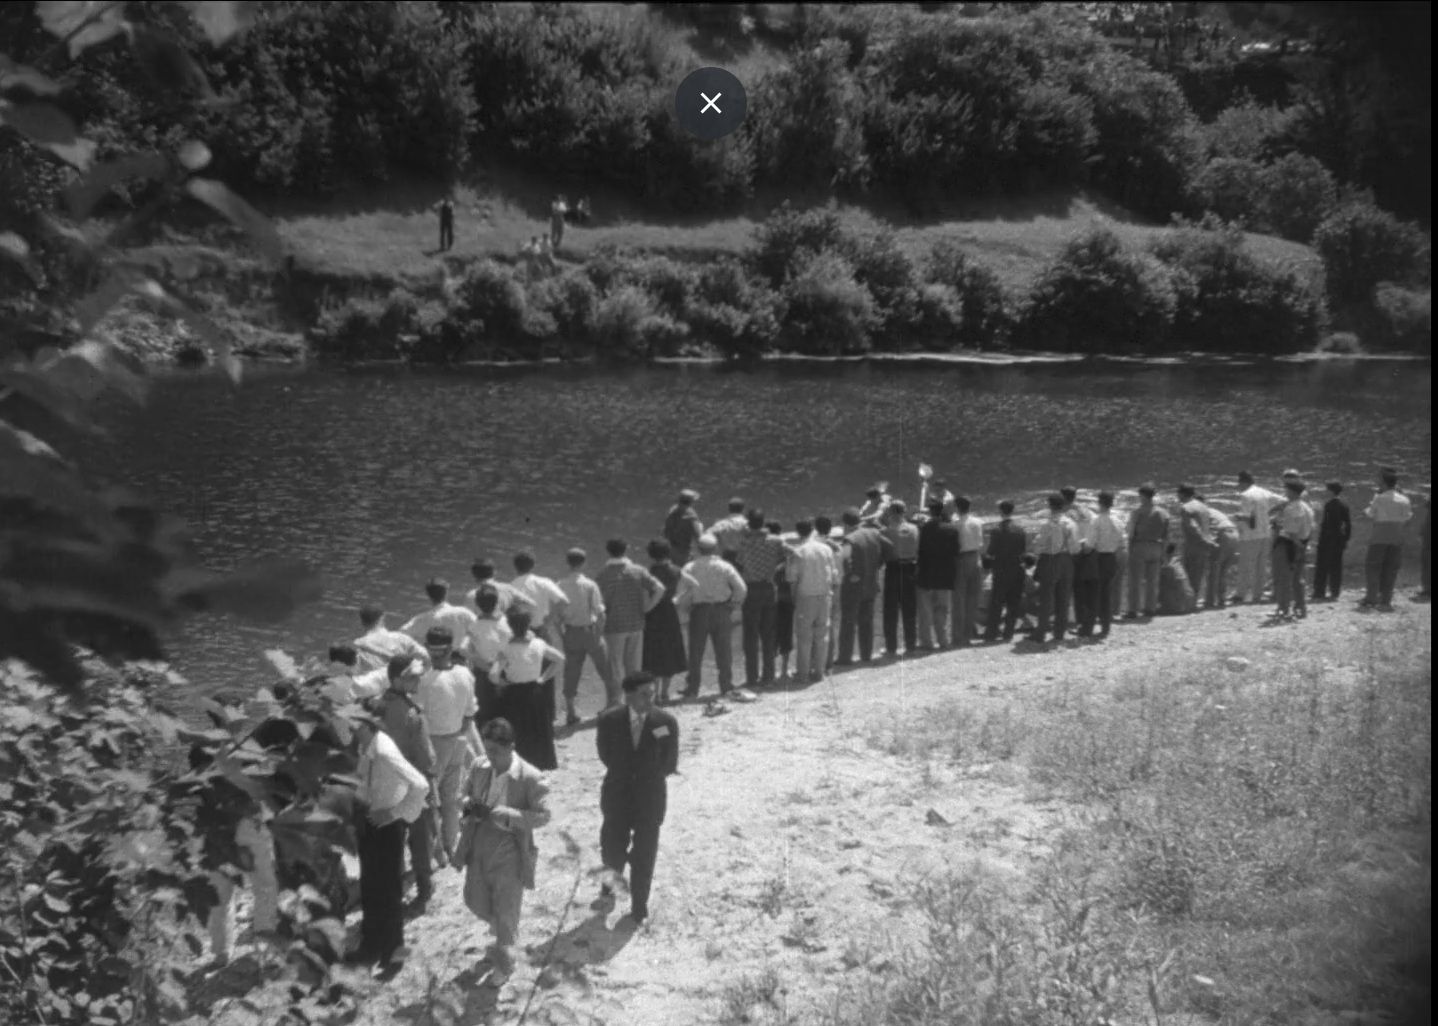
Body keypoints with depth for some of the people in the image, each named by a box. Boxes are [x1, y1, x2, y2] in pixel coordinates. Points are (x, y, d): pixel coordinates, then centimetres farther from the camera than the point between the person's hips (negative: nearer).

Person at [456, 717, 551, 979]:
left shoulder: (530, 778, -21)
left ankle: (504, 952, 34)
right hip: (479, 847, 6)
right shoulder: (478, 765, -5)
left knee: (506, 911, 7)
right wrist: (468, 804, -13)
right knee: (474, 901, 20)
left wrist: (506, 814, -29)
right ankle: (501, 935, 50)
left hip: (509, 852, -5)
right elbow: (465, 792, 11)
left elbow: (543, 815, -18)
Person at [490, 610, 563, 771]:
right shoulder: (539, 645, -8)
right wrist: (543, 678, 7)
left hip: (513, 696, -4)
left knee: (516, 735, 9)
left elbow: (494, 676, -27)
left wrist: (502, 682, -6)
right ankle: (541, 762, 31)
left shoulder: (506, 650, -20)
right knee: (537, 733, 20)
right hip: (535, 693, 4)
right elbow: (560, 659, 5)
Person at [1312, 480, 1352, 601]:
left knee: (1322, 566, -1)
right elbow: (1348, 523, 9)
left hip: (1327, 537, -6)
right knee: (1336, 566, 11)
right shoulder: (1344, 505, 7)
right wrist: (1346, 538, 14)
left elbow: (1326, 522, -16)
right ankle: (1334, 593, 13)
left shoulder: (1329, 505, -12)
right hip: (1339, 538, 6)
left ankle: (1319, 593, -3)